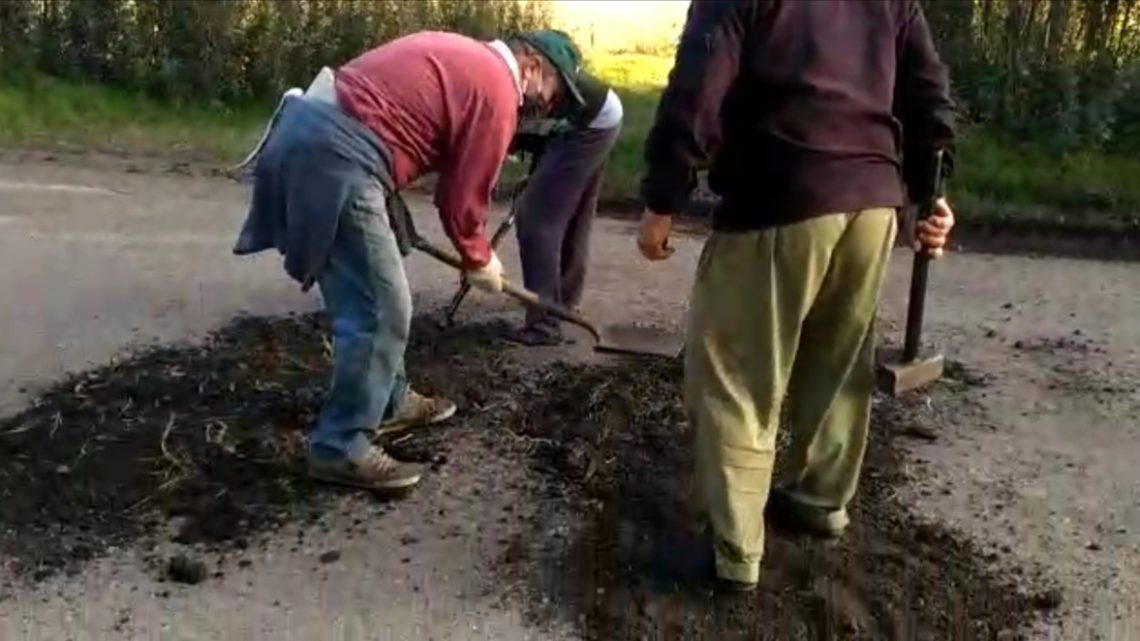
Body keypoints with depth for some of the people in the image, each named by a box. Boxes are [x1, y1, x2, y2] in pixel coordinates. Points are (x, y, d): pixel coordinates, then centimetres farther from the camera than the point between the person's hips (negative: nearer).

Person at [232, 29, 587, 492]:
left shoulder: (462, 56, 24)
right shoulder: (497, 90, -5)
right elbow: (463, 197, -1)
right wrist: (479, 260, 16)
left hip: (308, 132, 11)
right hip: (336, 158, -11)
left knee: (370, 298, 21)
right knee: (382, 312, -4)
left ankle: (389, 402, 35)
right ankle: (341, 448, 4)